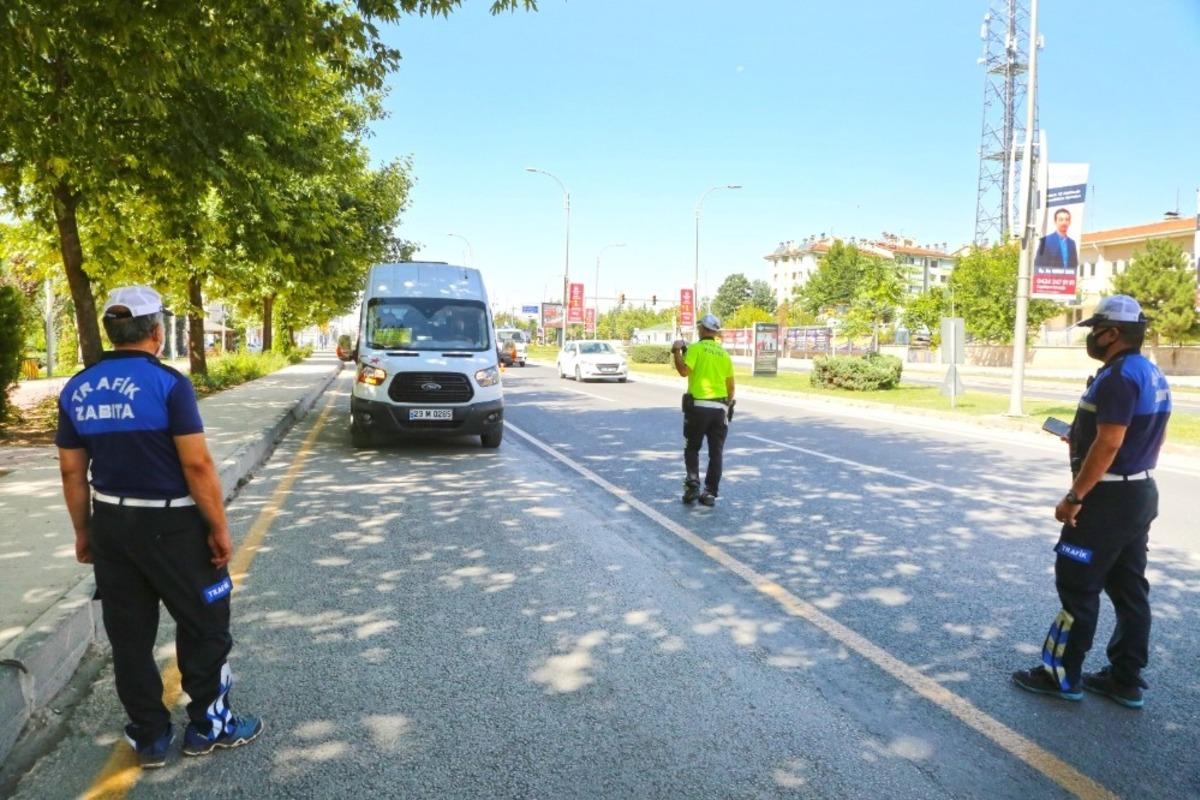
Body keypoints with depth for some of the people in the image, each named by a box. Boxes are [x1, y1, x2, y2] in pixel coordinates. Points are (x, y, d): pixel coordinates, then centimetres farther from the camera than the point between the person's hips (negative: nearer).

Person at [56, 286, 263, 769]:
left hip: (111, 524, 6)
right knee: (204, 624, 11)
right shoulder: (168, 383, -15)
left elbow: (72, 472, 8)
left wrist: (83, 532, 18)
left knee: (129, 635, 15)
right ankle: (208, 726, 22)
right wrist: (219, 528, -11)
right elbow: (197, 464, -18)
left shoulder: (76, 391, 3)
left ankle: (149, 738, 26)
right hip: (172, 525, -6)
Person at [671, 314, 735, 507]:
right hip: (720, 408, 3)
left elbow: (684, 371, -20)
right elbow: (731, 386, 13)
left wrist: (677, 351, -7)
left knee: (692, 448, 12)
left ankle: (693, 484, -3)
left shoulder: (695, 348, -5)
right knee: (715, 453, 8)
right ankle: (710, 493, 8)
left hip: (698, 406, -3)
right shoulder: (724, 354, 10)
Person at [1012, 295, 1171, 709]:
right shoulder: (1152, 374, 12)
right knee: (1129, 589, 13)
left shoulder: (1118, 377, -20)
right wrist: (1081, 441, 17)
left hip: (1109, 498, -10)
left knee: (1078, 587, 0)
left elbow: (1109, 444, -25)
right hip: (1140, 493, 10)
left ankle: (1062, 675, 11)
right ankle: (1126, 680, 22)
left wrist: (1074, 497, -22)